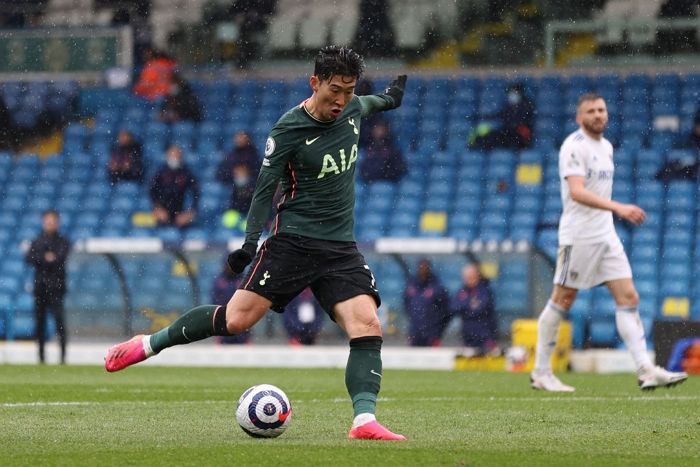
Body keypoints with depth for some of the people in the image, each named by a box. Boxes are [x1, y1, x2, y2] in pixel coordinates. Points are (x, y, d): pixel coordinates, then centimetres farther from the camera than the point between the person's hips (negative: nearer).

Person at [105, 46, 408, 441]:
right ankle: (148, 345, 6)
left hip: (341, 247, 5)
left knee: (368, 326, -16)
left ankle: (365, 421, -20)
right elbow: (266, 188, -7)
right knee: (237, 319, -13)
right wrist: (251, 242, -15)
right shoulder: (288, 131, -11)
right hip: (293, 241, -5)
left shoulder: (352, 108, 6)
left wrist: (388, 100, 51)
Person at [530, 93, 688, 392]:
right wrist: (619, 208, -33)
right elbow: (577, 191, -25)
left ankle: (646, 370, -6)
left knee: (628, 298, -1)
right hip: (577, 235, -8)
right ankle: (541, 372, 10)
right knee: (562, 301, 0)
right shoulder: (574, 146, -12)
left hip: (605, 235, 8)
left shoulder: (606, 146, 15)